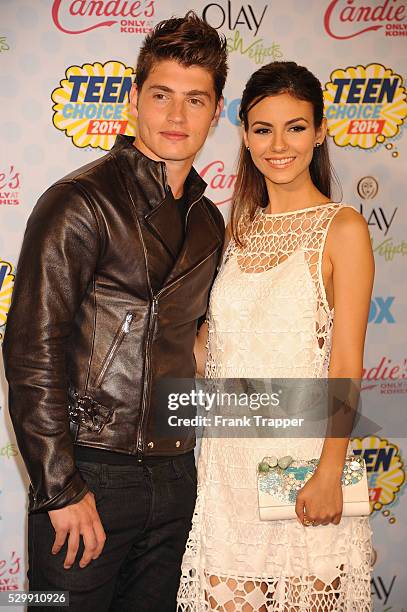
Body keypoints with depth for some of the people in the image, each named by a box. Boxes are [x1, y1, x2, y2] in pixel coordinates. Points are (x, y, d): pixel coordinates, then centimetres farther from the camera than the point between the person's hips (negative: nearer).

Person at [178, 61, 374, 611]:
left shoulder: (342, 229, -7)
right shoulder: (239, 230, 10)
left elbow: (346, 364, -11)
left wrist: (329, 474, -16)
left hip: (300, 455, -4)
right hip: (226, 456, 5)